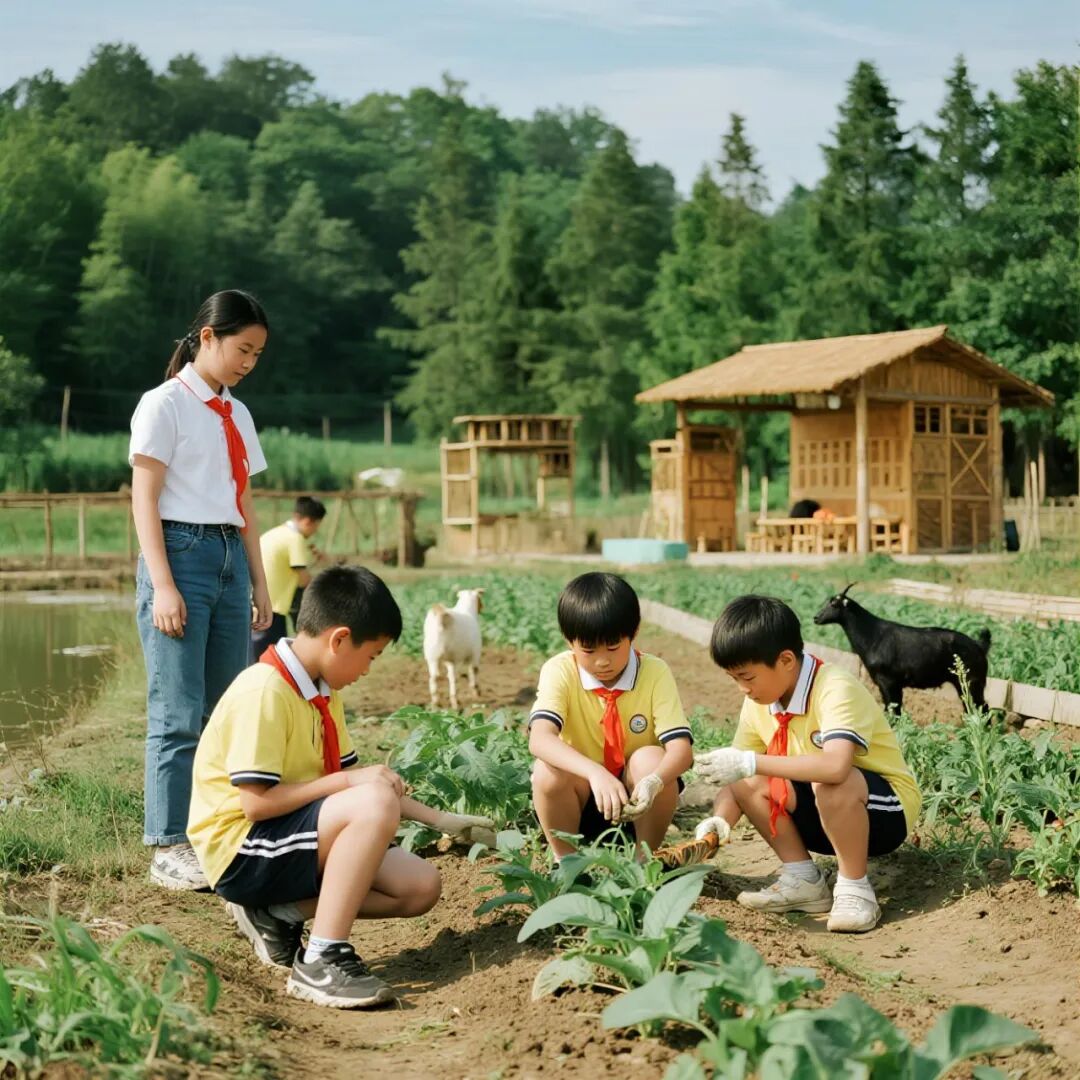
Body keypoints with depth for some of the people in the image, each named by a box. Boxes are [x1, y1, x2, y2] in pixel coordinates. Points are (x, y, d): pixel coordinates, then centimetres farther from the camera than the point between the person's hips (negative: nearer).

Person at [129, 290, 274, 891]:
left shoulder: (237, 416, 16)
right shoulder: (165, 404, -4)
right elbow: (144, 500, -8)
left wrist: (259, 584, 13)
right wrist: (163, 586, -16)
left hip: (231, 559, 7)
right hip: (182, 554, -7)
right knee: (178, 714, -6)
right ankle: (170, 847, 0)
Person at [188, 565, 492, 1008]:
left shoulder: (320, 692, 10)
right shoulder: (264, 691, -20)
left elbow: (350, 777, 14)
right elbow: (256, 802, -25)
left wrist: (439, 819, 11)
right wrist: (347, 781, -22)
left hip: (295, 840, 9)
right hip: (240, 849, -9)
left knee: (420, 886, -3)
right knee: (374, 804, -31)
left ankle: (280, 913, 1)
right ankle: (321, 962, -27)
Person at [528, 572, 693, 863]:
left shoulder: (655, 673, -12)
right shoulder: (560, 672, -15)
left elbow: (681, 748, -22)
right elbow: (539, 739, -32)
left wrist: (653, 782, -45)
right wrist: (595, 773, -50)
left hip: (637, 806, 0)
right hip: (580, 803, 0)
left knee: (650, 759, -29)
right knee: (548, 771, -29)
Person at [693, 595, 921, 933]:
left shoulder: (834, 689, -27)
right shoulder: (758, 705, -3)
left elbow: (835, 765, -43)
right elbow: (735, 774, -2)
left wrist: (751, 763, -43)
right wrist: (719, 821, -22)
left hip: (885, 812, -7)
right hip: (824, 818, 7)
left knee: (830, 784, -36)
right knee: (749, 784, -11)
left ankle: (854, 889, -17)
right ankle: (803, 880, 0)